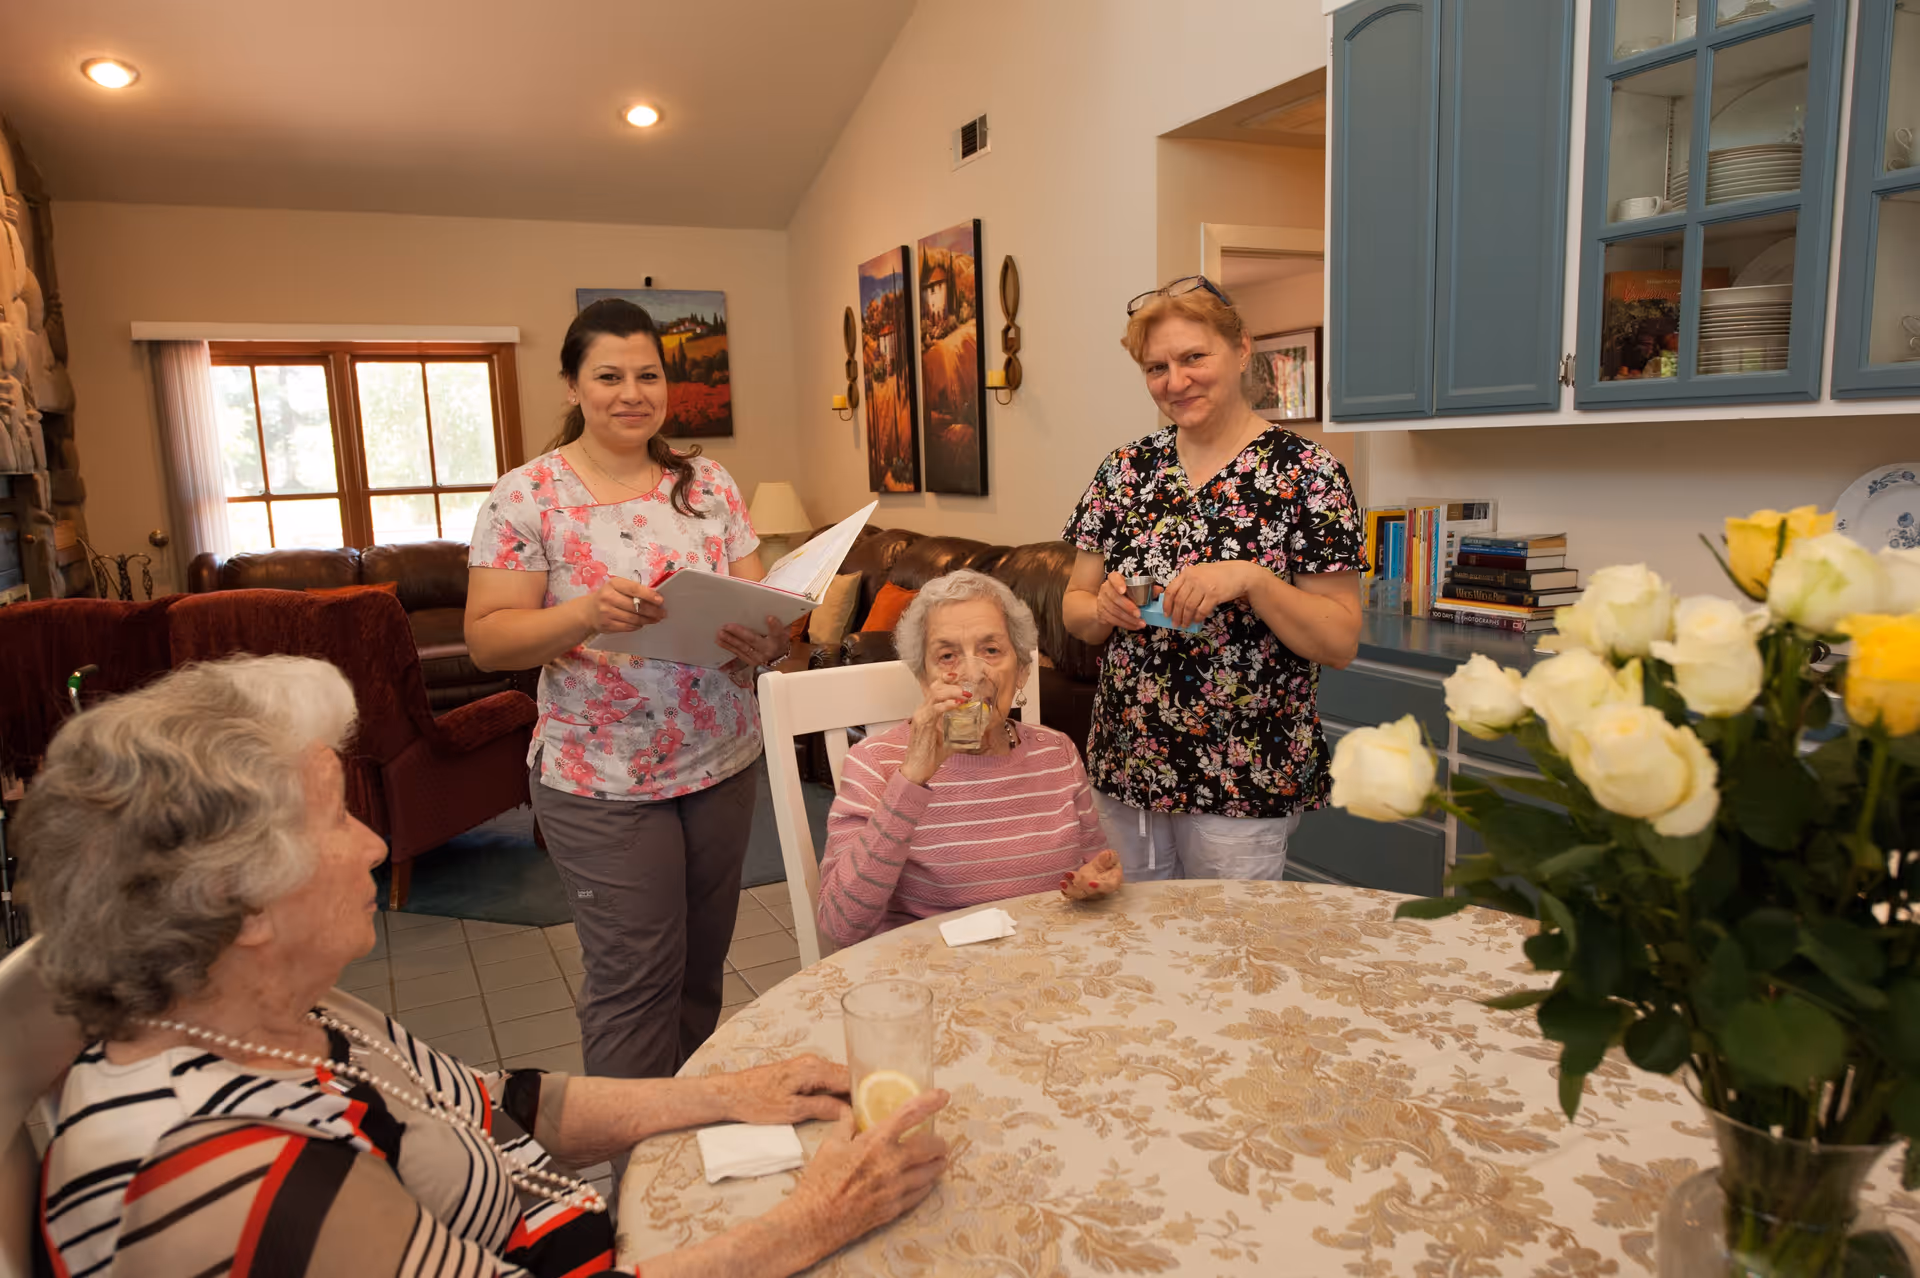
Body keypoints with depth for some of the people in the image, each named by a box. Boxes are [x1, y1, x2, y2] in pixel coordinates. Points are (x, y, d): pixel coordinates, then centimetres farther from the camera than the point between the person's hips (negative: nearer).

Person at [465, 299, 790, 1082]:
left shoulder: (708, 481, 5)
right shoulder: (526, 496, -6)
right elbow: (487, 639, -9)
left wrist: (769, 640, -18)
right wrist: (585, 613, -27)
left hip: (721, 761, 5)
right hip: (602, 781, -4)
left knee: (703, 964, 17)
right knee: (635, 980, -1)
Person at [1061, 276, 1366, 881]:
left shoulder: (1307, 473, -8)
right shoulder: (1125, 468, 3)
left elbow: (1341, 642, -11)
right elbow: (1073, 606, 8)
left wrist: (1250, 579, -25)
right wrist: (1102, 610, -14)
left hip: (1242, 785, -4)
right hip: (1123, 769, 4)